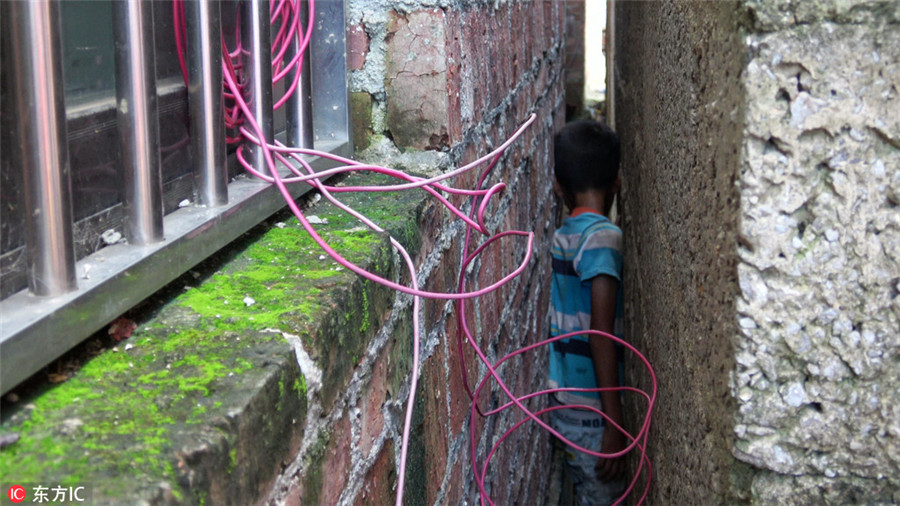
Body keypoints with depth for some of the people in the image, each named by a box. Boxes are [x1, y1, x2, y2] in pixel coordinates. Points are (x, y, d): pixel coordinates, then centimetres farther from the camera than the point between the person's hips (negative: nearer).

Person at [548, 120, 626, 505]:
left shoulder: (558, 238, 7)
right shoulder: (603, 236, -15)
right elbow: (601, 334, -20)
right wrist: (614, 422, -18)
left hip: (562, 404, 7)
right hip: (591, 410, -7)